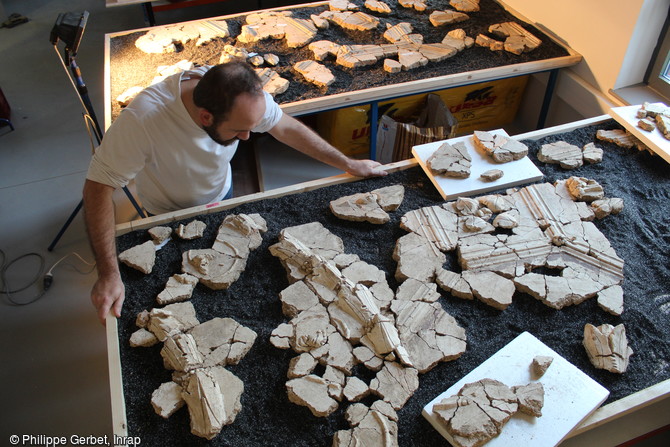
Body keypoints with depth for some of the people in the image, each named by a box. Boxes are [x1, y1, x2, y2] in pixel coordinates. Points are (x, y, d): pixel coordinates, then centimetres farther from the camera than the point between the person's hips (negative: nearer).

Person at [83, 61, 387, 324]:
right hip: (171, 216, -3)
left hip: (221, 195, 4)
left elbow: (287, 128, -15)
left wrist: (348, 164, -13)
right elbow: (98, 186, -38)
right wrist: (109, 275, -42)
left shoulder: (244, 95, -32)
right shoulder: (143, 118, -45)